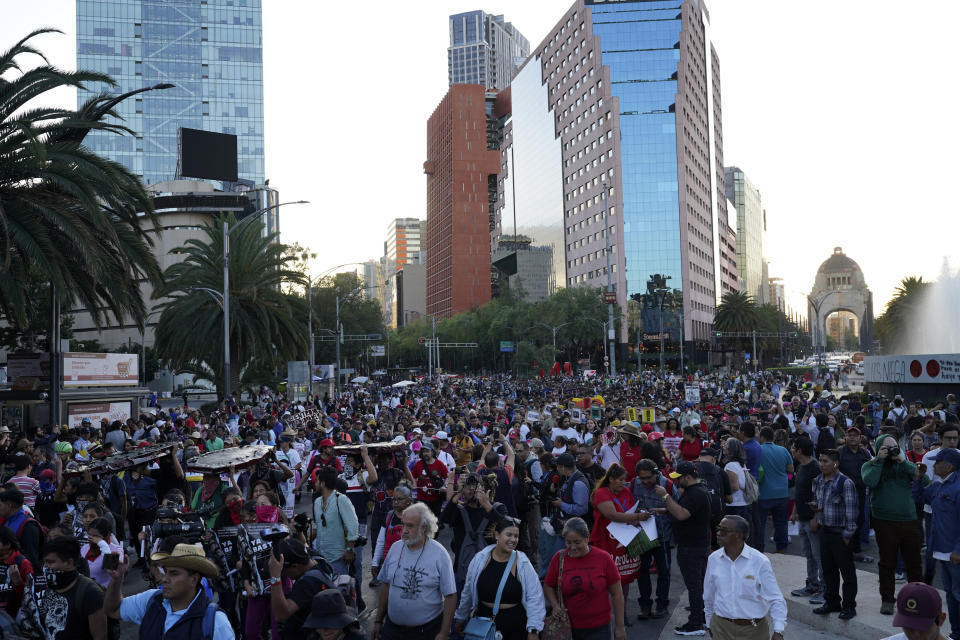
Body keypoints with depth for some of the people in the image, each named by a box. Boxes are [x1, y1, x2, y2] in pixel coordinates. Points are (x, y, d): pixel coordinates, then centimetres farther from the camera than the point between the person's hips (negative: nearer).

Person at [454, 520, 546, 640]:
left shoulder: (523, 564, -10)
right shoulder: (479, 559, -5)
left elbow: (534, 598, -10)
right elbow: (468, 592, 8)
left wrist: (533, 630, -16)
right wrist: (460, 618, 17)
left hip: (516, 627, -1)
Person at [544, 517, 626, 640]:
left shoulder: (603, 558, -9)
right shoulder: (559, 558, -5)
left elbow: (616, 594, -2)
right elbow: (548, 586, 9)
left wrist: (620, 626, 0)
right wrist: (555, 606, -9)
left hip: (598, 629, -2)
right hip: (567, 628, 2)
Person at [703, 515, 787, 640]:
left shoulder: (760, 561, -12)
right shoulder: (713, 559, -2)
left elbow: (775, 599, -11)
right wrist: (709, 624, 18)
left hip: (753, 630, -2)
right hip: (722, 628, 2)